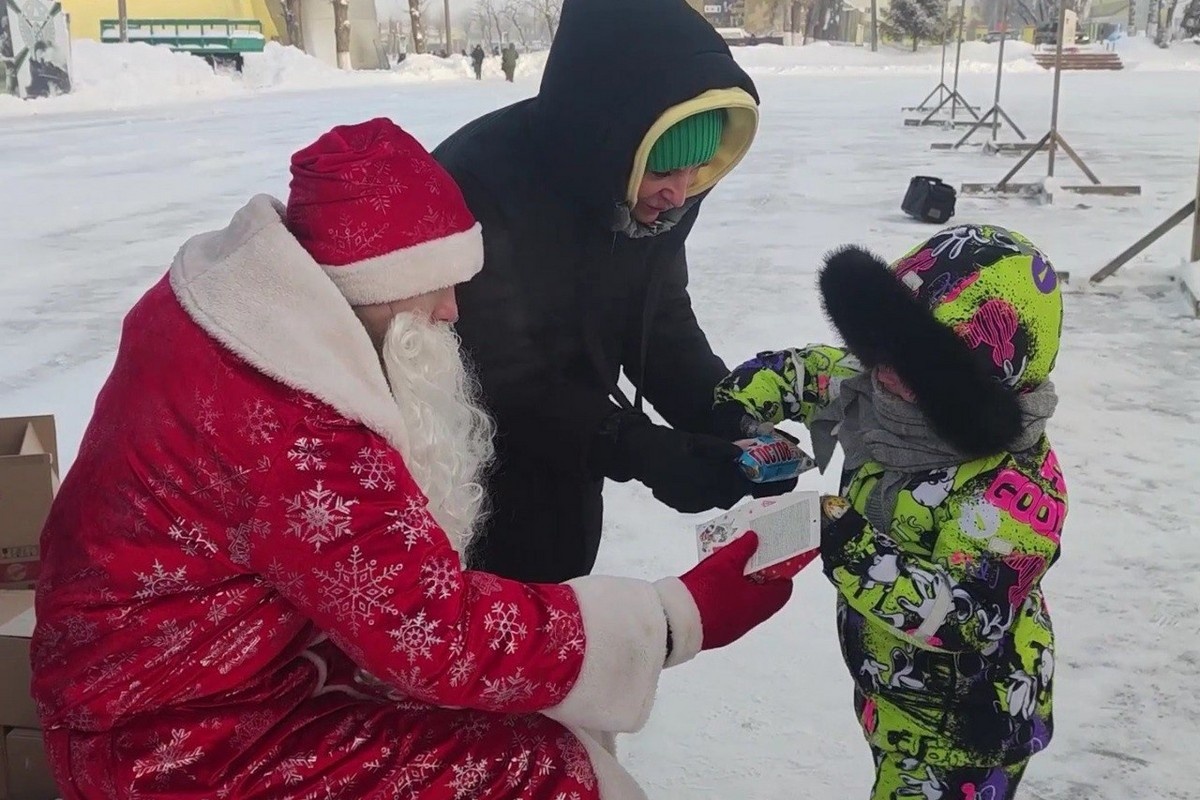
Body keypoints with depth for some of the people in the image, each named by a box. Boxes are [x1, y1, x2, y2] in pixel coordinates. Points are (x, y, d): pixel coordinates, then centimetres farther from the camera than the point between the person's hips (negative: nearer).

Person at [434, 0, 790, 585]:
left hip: (560, 463, 6)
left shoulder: (654, 198, -10)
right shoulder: (482, 186, -31)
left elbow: (664, 329, -3)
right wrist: (641, 451, -37)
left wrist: (734, 426, -19)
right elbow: (505, 382, -30)